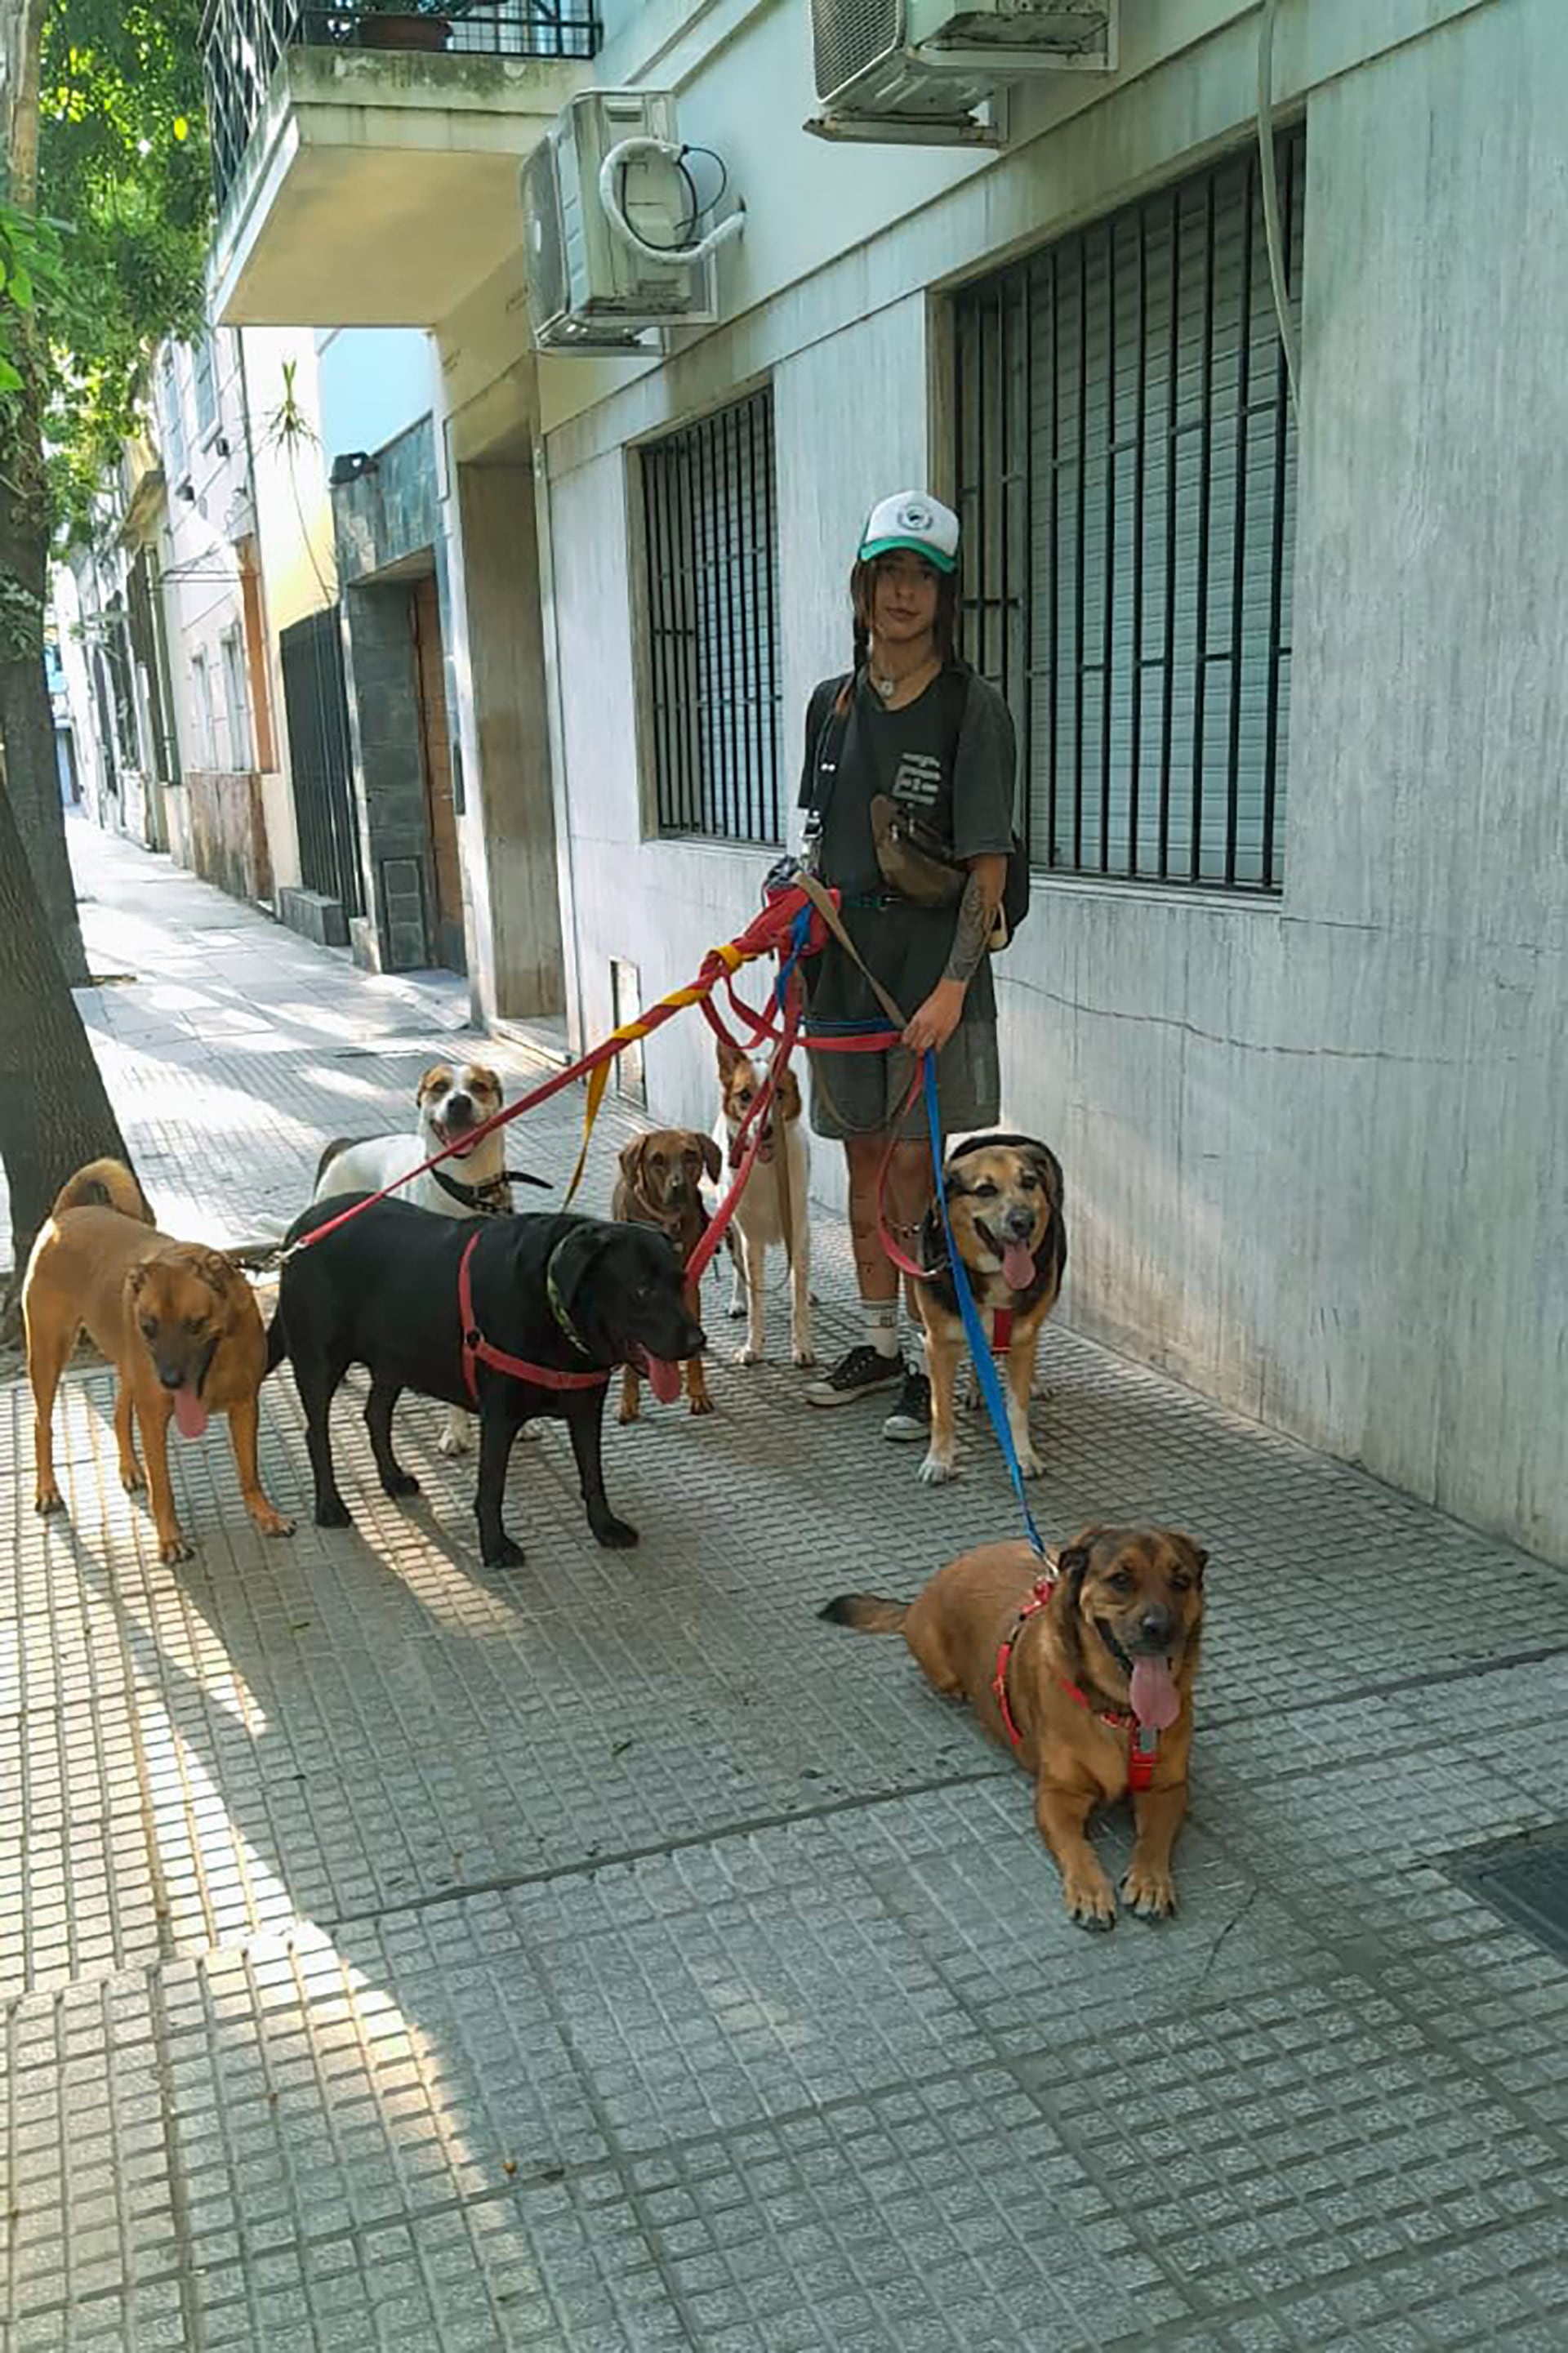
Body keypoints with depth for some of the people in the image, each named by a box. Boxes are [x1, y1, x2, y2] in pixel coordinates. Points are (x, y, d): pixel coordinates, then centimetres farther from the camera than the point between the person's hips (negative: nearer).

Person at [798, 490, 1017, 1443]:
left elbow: (987, 866, -12)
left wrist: (952, 987, -19)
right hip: (847, 971, 6)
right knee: (865, 1166, 13)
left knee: (914, 1172, -3)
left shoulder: (973, 708, -8)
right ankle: (881, 1343, 27)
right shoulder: (832, 704, 10)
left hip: (931, 978, -6)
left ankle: (935, 1364, 9)